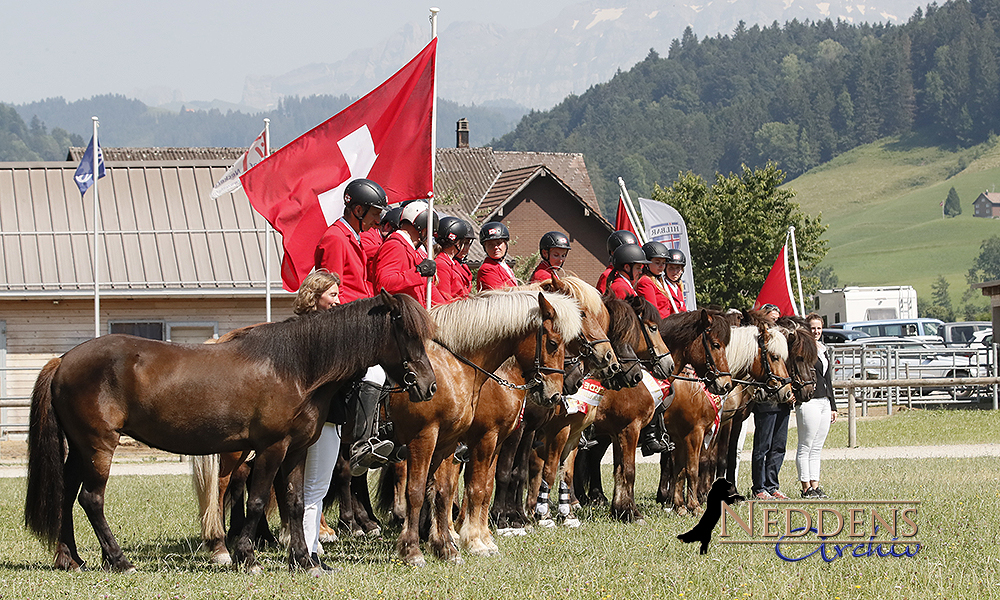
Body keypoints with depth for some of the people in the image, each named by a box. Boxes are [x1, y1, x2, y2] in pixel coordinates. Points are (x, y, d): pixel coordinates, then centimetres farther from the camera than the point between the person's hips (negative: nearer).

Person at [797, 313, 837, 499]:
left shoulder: (823, 349, 18)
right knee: (806, 448, -3)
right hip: (809, 402, -8)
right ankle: (806, 488, -1)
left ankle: (815, 486, 11)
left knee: (817, 449, 9)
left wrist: (833, 406, 21)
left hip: (824, 402, 8)